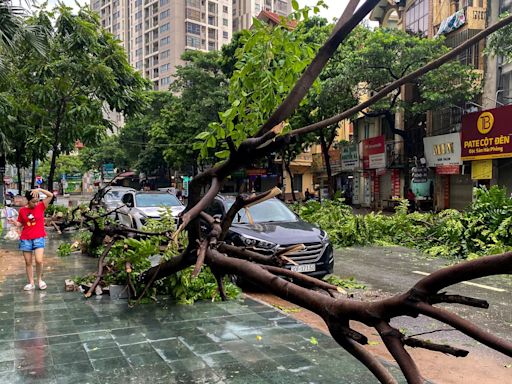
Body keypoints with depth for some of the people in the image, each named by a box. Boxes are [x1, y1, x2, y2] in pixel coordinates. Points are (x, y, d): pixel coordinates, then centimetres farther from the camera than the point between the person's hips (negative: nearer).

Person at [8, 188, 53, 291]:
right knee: (28, 262, 8)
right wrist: (15, 223, -9)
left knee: (39, 261, -14)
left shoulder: (41, 206, -3)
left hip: (39, 238, -2)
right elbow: (21, 223, 12)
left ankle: (39, 280, 10)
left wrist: (39, 190, -21)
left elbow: (51, 195, -13)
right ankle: (31, 283, 21)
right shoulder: (22, 210, 2)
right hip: (25, 239, 2)